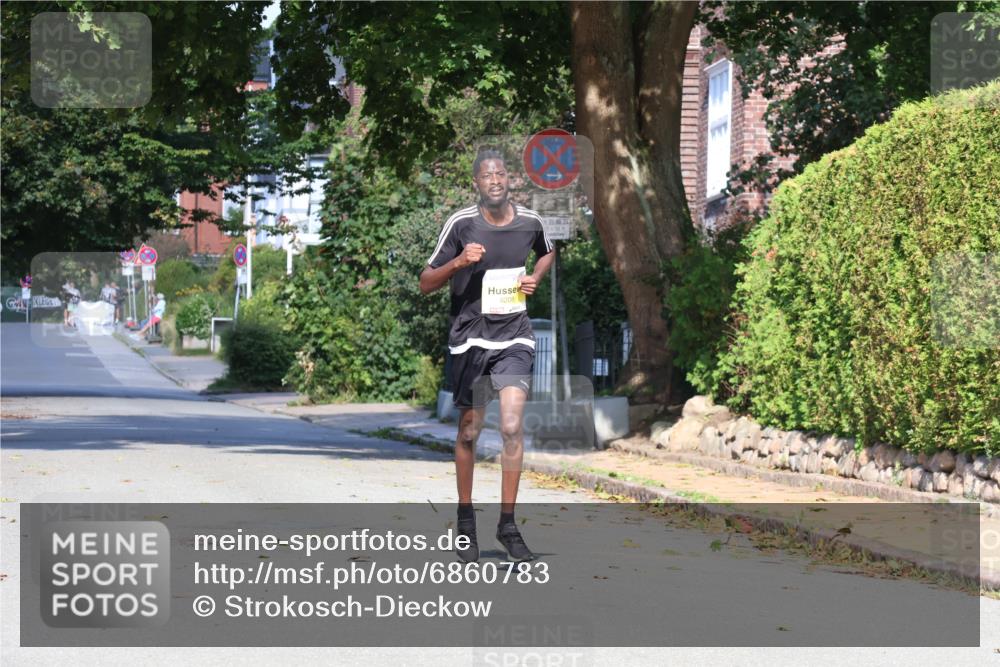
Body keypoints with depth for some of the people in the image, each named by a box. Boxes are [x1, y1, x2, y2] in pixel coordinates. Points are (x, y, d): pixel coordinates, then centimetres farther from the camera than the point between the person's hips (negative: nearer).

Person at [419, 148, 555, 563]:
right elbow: (426, 283, -5)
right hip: (470, 337, -1)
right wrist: (459, 262, -23)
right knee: (469, 432, 8)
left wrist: (536, 277, 4)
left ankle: (507, 524, -5)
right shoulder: (461, 224, -8)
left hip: (515, 338, 1)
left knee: (512, 426, -14)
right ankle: (465, 520, 25)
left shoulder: (529, 222, 1)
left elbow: (547, 253, 26)